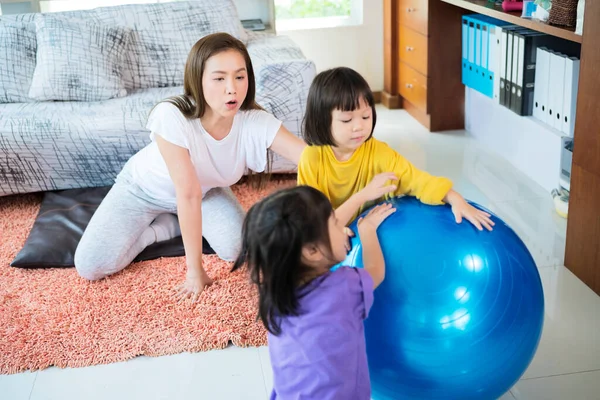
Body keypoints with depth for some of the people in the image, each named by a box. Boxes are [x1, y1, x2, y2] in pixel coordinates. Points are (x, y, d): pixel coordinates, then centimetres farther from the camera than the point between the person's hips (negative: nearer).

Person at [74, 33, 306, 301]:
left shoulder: (255, 122, -31)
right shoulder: (171, 116, -40)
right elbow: (188, 194, -39)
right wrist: (194, 270, -35)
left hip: (205, 188, 3)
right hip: (145, 187, -2)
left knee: (237, 248, -20)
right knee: (90, 266, -14)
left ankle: (177, 221, 8)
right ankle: (166, 226, 10)